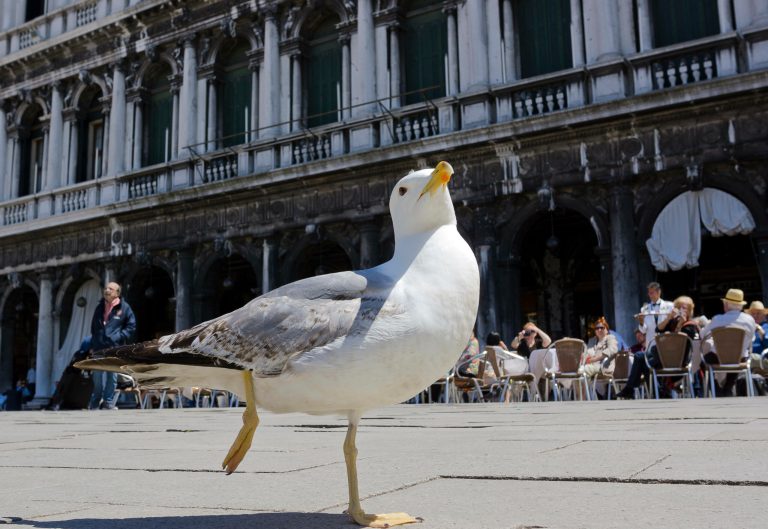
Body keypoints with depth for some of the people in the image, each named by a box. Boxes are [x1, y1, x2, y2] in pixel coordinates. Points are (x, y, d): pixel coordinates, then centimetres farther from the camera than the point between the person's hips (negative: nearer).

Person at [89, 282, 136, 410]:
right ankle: (95, 401, 20)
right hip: (99, 347, 3)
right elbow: (93, 327, 21)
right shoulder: (99, 307, 15)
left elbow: (131, 326, 0)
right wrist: (93, 345, 16)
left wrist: (118, 337, -10)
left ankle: (108, 401, 11)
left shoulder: (124, 308, 0)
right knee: (98, 376, 6)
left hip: (114, 348, -3)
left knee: (112, 375, 1)